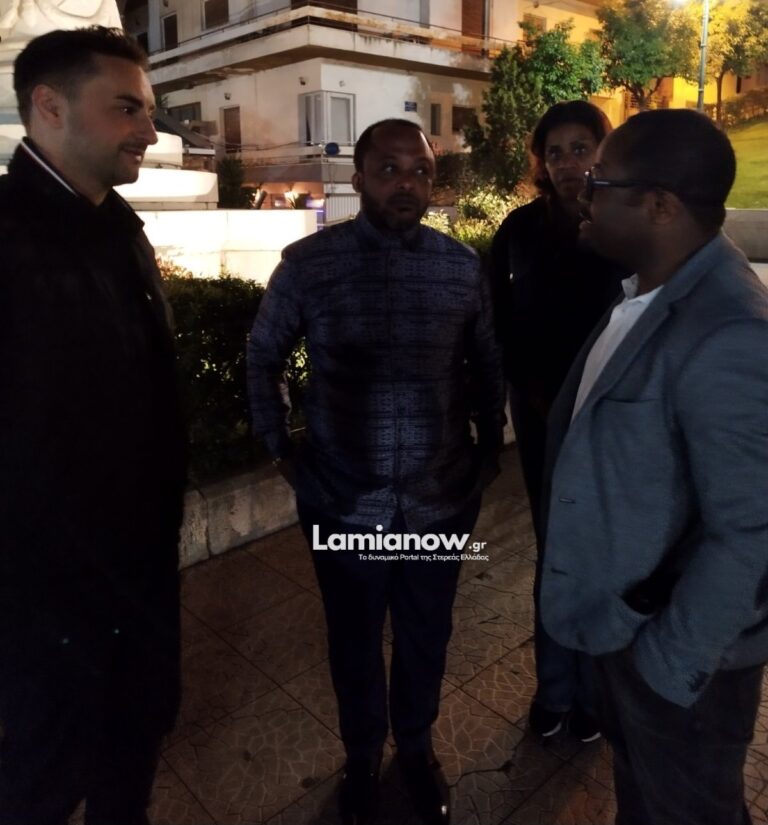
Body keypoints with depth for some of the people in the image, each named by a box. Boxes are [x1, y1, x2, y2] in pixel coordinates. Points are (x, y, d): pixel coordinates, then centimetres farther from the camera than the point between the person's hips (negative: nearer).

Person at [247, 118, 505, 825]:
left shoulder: (463, 267, -3)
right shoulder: (307, 263, -8)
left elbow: (488, 361, 11)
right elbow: (264, 356, 4)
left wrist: (490, 445, 9)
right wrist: (281, 449, 3)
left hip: (440, 498, 2)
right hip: (345, 500, -1)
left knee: (426, 637, 20)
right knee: (355, 641, 19)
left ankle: (417, 747, 50)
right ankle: (363, 756, 48)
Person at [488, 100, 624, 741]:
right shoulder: (522, 229, -1)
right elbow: (505, 328, 4)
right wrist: (541, 399, -2)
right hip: (543, 415, 2)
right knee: (556, 552, 13)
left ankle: (594, 690, 29)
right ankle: (554, 687, 29)